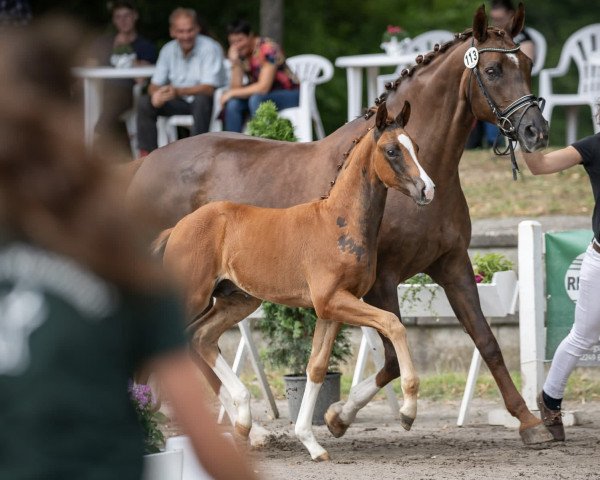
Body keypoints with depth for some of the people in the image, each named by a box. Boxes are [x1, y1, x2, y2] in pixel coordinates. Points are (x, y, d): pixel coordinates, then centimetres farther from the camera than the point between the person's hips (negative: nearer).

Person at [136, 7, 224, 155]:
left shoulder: (210, 48, -17)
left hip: (205, 102, -5)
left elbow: (208, 88, -24)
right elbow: (154, 85, 2)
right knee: (145, 102, -15)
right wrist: (156, 94, -25)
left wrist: (178, 91, -39)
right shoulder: (168, 50, -1)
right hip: (179, 104, 5)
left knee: (202, 101, -37)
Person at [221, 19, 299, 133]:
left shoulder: (268, 49, -20)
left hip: (289, 96, -6)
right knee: (232, 104, -21)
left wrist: (232, 93, -21)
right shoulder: (239, 54, -1)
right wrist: (234, 63, -22)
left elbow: (263, 87, -26)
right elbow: (236, 87, -9)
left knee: (256, 99, -34)